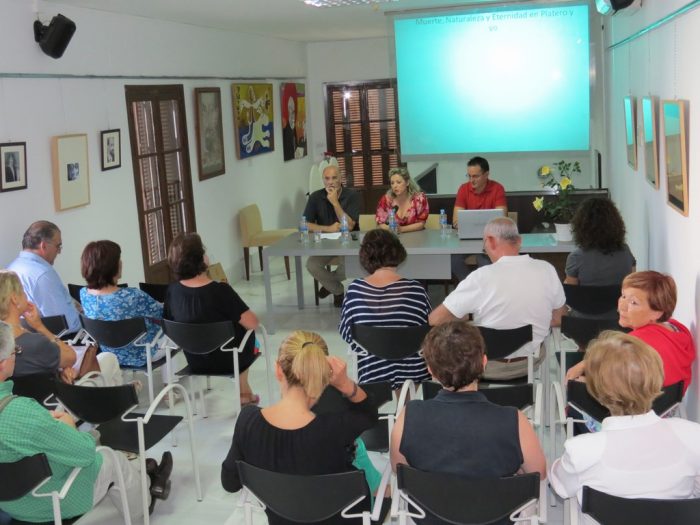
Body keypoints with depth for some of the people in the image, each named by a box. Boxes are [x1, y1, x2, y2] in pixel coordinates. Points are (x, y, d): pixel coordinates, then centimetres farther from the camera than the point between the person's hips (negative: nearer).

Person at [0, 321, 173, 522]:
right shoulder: (18, 411, -39)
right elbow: (84, 452, -26)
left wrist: (46, 420, 0)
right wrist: (67, 426, -7)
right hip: (49, 502, -7)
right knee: (112, 460, 18)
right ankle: (141, 506, 45)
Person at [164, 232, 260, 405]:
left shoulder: (172, 291, -14)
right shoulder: (220, 291, -29)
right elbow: (252, 323, -24)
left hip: (195, 362, 5)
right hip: (227, 361, -4)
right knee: (247, 333, 27)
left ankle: (244, 391, 38)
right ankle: (244, 393, 42)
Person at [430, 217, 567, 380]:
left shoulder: (482, 277, -24)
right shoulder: (547, 270, -11)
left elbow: (435, 320, -19)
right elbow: (558, 319, 4)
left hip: (490, 366, -4)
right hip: (533, 363, 4)